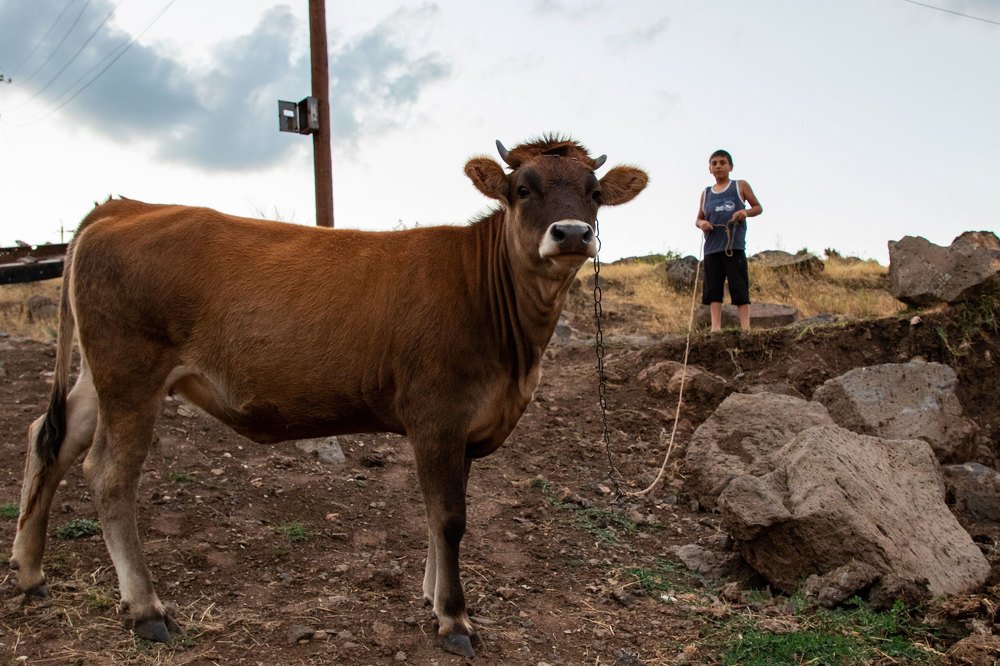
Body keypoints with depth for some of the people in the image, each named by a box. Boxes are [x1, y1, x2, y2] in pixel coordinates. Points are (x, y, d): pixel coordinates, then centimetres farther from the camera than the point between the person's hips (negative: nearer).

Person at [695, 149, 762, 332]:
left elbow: (758, 207, 13)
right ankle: (716, 327, -4)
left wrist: (746, 212, -9)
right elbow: (698, 219, 22)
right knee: (713, 288, -2)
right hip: (712, 247, 4)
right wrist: (701, 223, -3)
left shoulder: (740, 186, 9)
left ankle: (745, 327, -6)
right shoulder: (706, 193, 17)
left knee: (739, 287, -6)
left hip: (735, 246, -3)